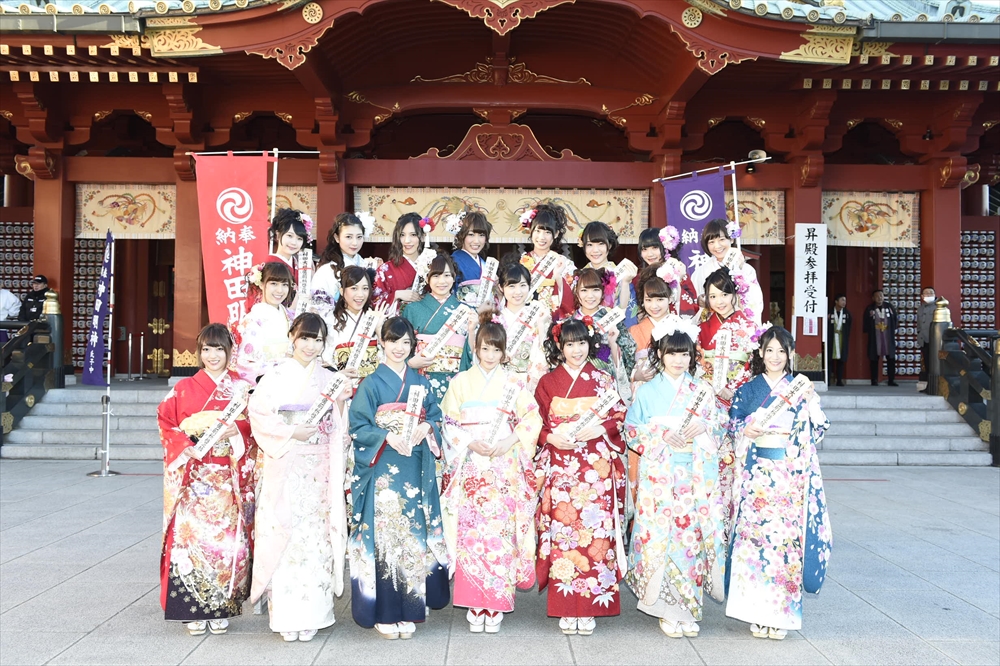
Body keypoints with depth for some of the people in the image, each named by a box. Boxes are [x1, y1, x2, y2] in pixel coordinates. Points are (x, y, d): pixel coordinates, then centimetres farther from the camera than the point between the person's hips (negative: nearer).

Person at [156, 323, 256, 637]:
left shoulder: (242, 387, 7)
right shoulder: (184, 388, 6)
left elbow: (255, 426, 5)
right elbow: (165, 422, 4)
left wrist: (236, 430, -13)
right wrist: (186, 445, -10)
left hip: (230, 478, 0)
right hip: (194, 477, 0)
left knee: (227, 538, -1)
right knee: (192, 536, -4)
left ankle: (221, 609, 13)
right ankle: (194, 610, 9)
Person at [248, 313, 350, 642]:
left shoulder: (329, 378, 12)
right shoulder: (276, 375, 2)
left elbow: (338, 430, 12)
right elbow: (258, 413, -7)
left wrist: (340, 403, -7)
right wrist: (292, 432, -15)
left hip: (320, 470, 3)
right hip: (285, 469, -3)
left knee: (316, 535, 2)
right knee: (283, 534, -3)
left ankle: (311, 614, 12)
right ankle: (286, 616, 8)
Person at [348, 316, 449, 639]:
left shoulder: (421, 382, 12)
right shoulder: (371, 383, 0)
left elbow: (436, 416, 14)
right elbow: (358, 427, -5)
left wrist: (426, 427, -8)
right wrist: (388, 436, -19)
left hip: (416, 470, 4)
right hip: (382, 470, -3)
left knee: (414, 536, 4)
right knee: (383, 534, -3)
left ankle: (409, 610, 15)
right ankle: (384, 613, 7)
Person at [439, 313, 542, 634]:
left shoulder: (513, 382, 7)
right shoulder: (460, 381, 9)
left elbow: (531, 419, 2)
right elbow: (450, 422, 5)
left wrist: (507, 443, -12)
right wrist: (470, 443, -11)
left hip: (505, 467, 0)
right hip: (471, 468, 0)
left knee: (501, 530, -4)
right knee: (471, 530, -4)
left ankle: (496, 603, 7)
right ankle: (475, 605, 6)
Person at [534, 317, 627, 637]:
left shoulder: (603, 380, 9)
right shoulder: (547, 382, 9)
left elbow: (619, 418, 6)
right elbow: (535, 424, 7)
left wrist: (599, 430, -12)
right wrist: (551, 437, -11)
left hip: (596, 469, 0)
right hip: (560, 467, 0)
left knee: (594, 530, -4)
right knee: (562, 531, -4)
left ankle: (589, 607, 6)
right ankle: (566, 608, 7)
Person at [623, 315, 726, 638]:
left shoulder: (702, 390, 11)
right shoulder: (647, 391, 6)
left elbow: (719, 428, 13)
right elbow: (631, 430, 2)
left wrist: (703, 427, -9)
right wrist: (662, 436, -12)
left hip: (695, 476, 2)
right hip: (658, 475, -2)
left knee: (691, 533, -1)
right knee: (659, 535, -7)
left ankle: (688, 606, 11)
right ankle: (666, 608, 4)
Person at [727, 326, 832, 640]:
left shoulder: (802, 389, 8)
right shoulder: (748, 390, 9)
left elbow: (818, 432, 3)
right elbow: (733, 425, 8)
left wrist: (811, 403, -12)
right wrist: (745, 431, -12)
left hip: (792, 474, 0)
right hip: (757, 473, 0)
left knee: (787, 534, -2)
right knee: (755, 533, -4)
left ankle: (780, 612, 9)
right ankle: (757, 611, 7)